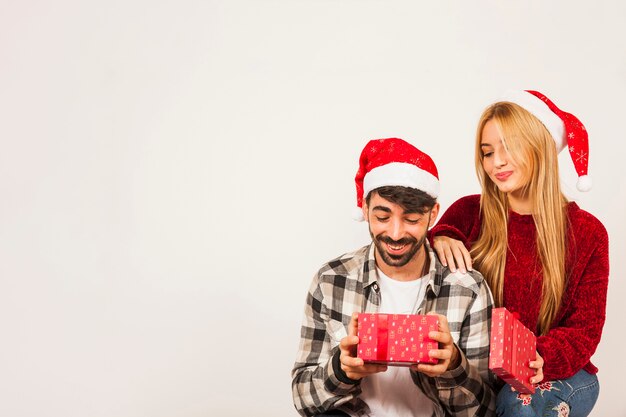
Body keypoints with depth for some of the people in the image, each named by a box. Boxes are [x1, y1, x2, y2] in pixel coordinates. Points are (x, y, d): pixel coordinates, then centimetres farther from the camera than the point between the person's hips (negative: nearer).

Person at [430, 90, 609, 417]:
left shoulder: (587, 233, 0)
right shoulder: (468, 213, 2)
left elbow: (584, 330, -3)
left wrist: (541, 359, -25)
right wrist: (437, 240, -21)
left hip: (556, 375, 0)